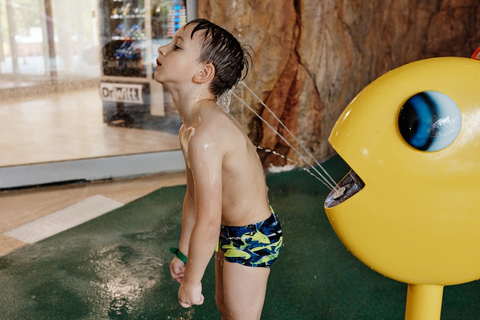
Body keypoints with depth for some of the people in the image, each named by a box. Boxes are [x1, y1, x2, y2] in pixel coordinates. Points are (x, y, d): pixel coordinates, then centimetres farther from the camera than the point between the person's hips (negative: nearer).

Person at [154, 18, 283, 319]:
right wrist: (183, 253, 16)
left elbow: (208, 223, -29)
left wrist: (192, 280, -15)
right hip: (232, 232, 9)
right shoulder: (190, 129, -1)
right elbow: (194, 196, 8)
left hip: (251, 240, -9)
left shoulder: (205, 136, -33)